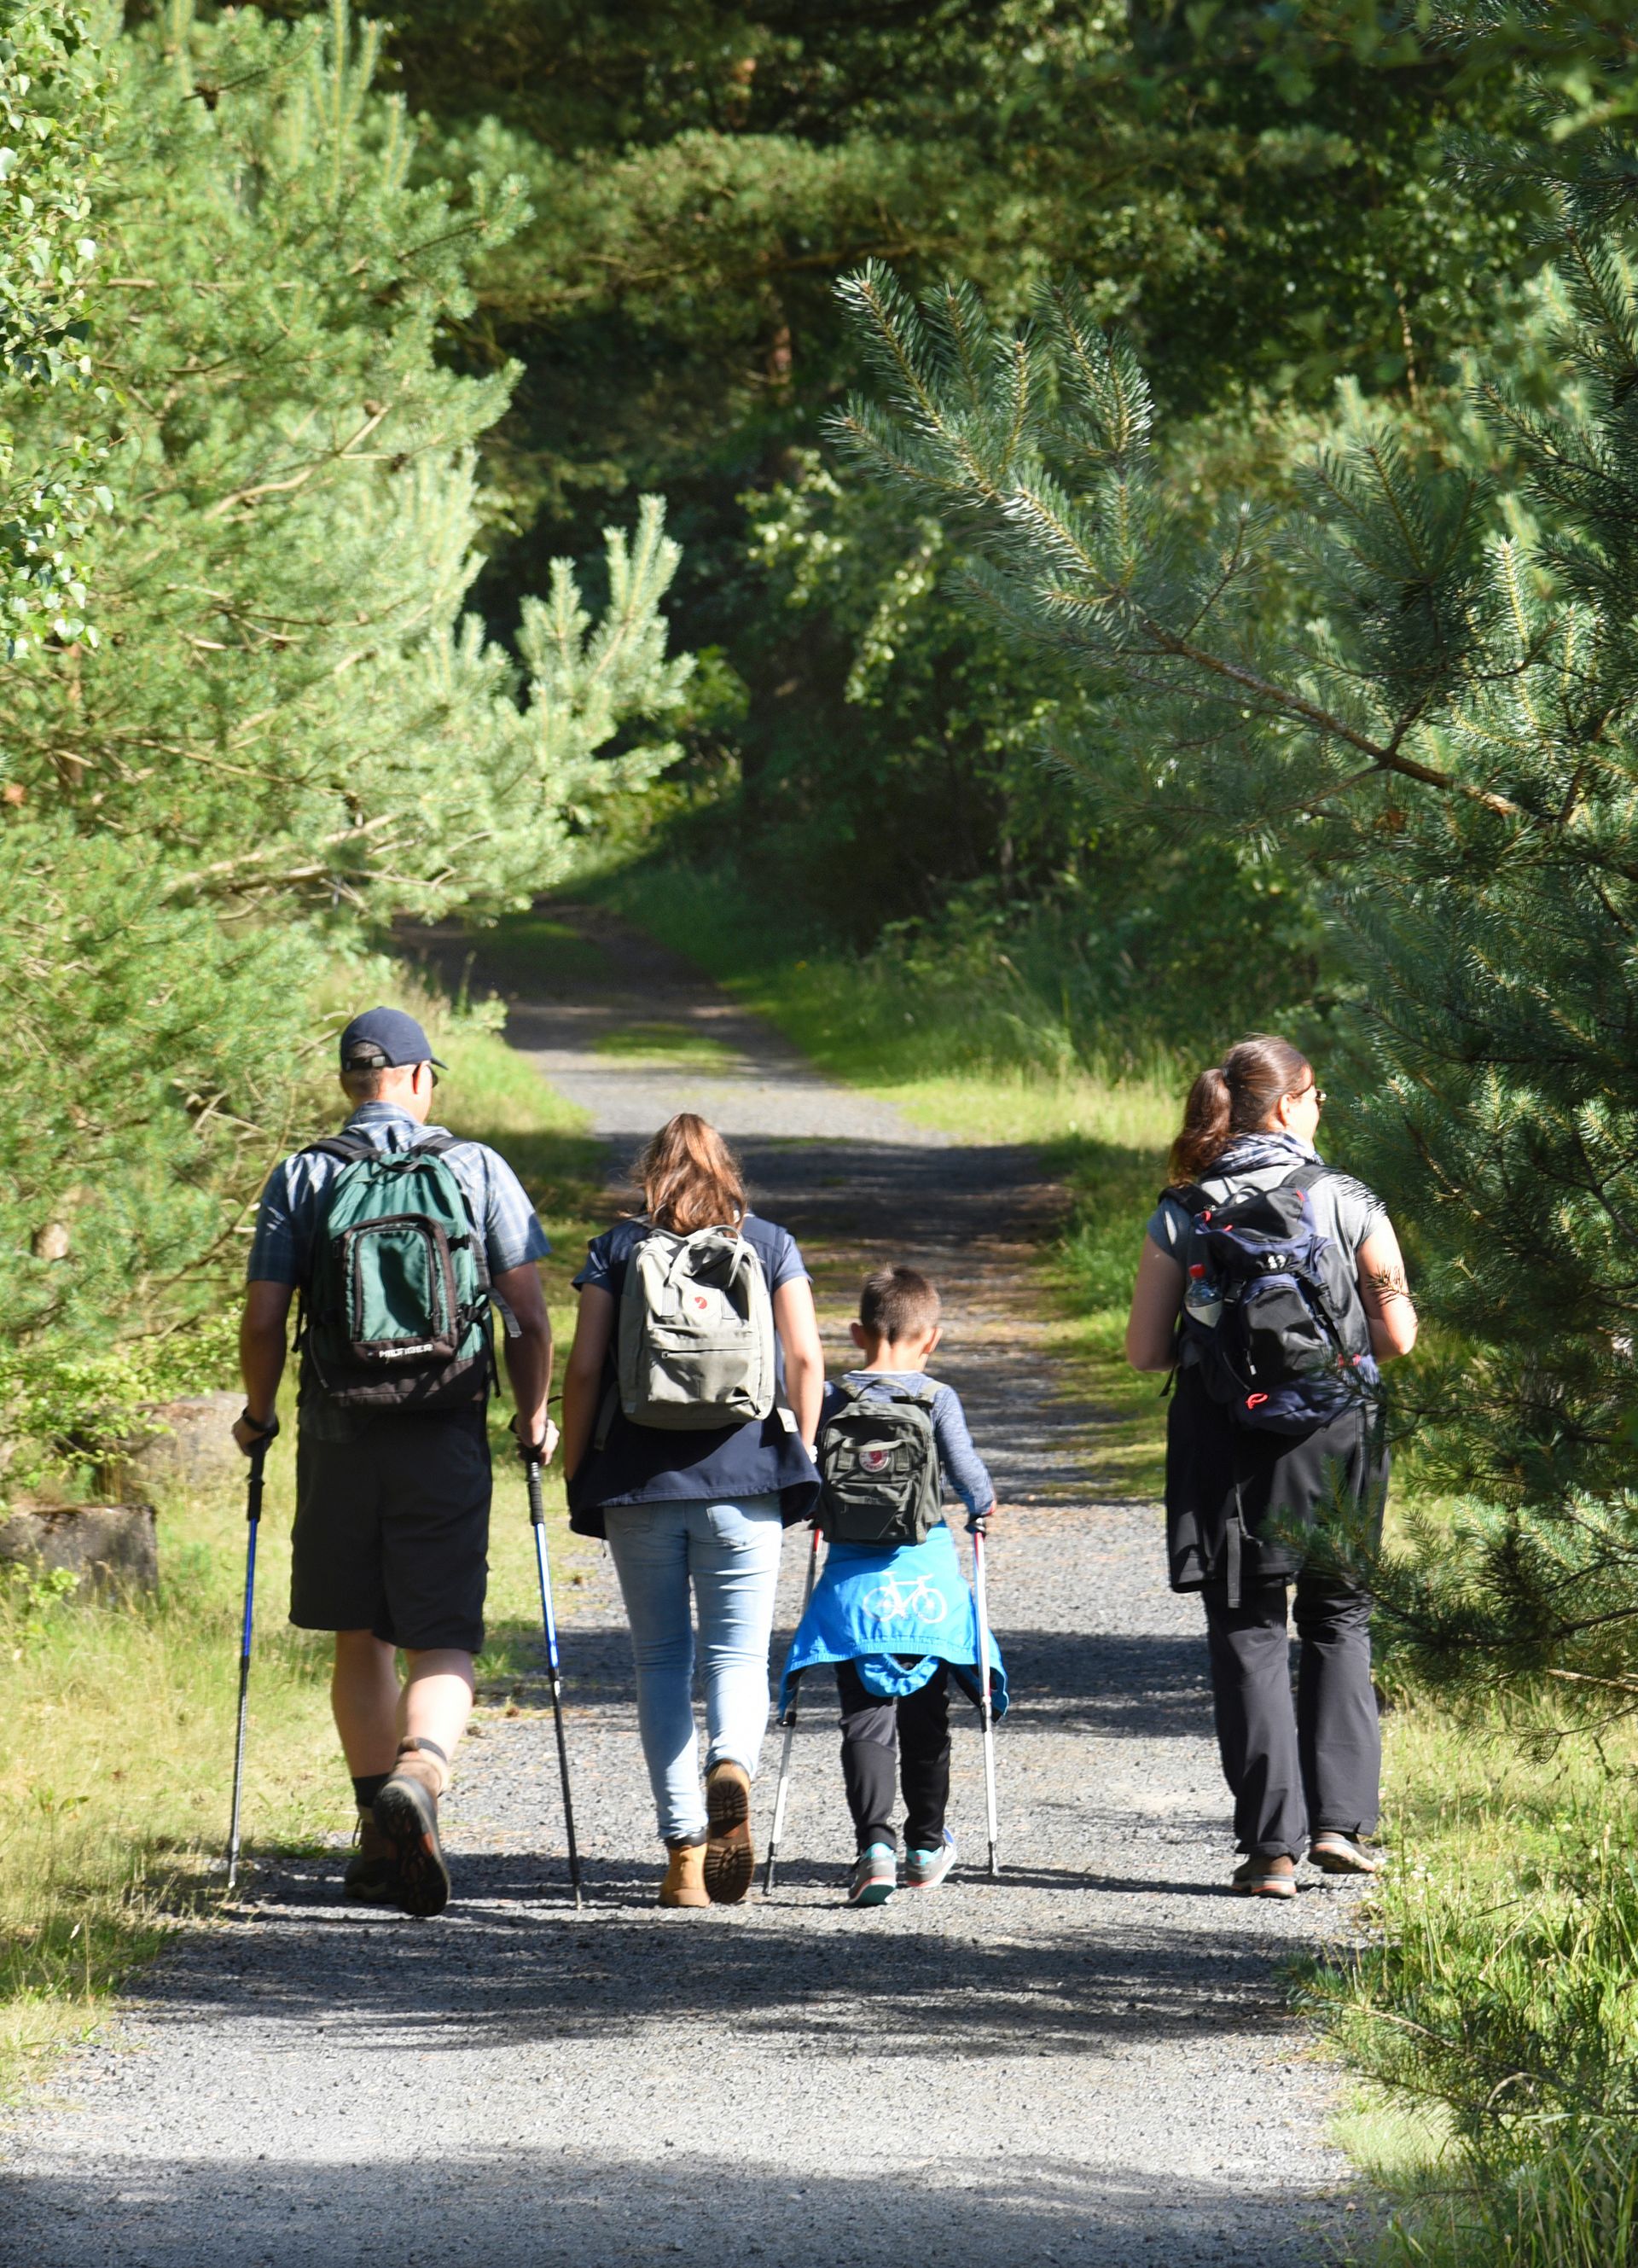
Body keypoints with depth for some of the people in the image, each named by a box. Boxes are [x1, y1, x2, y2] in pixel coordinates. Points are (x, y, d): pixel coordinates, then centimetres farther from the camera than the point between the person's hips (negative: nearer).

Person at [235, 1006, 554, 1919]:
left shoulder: (302, 1179, 2)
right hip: (447, 1442, -1)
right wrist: (535, 1415, 13)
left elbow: (263, 1320, -1)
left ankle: (383, 1844, 19)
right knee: (445, 1646, 0)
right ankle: (417, 1777, -29)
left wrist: (259, 1415, 16)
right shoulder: (478, 1170, 1)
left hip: (338, 1436, 1)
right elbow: (531, 1314, -2)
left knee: (362, 1643, 15)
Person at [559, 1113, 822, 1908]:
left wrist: (574, 1475, 7)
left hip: (638, 1482, 0)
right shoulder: (771, 1245, 8)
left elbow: (584, 1368, 0)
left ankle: (684, 1850, 4)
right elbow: (805, 1359, 1)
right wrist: (802, 1455, 10)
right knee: (738, 1655, 4)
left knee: (660, 1661, 9)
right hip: (744, 1481, 0)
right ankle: (732, 1769, -28)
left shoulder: (615, 1249, 6)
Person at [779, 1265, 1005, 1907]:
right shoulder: (937, 1400, -5)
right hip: (924, 1578, 0)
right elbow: (966, 1469, -8)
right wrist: (982, 1507, 14)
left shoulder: (831, 1402, 1)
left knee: (865, 1717, -2)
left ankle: (874, 1843, -20)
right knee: (925, 1715, 14)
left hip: (853, 1580, 0)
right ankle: (926, 1847, 24)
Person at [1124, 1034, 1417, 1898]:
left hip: (1225, 1452, 0)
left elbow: (1144, 1350, -1)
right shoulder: (1349, 1203, -4)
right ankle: (1339, 1820, 8)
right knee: (1338, 1623, 17)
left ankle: (1272, 1844, 1)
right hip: (1334, 1440, 0)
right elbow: (1398, 1335, -3)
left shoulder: (1180, 1217, -2)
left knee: (1249, 1635, 7)